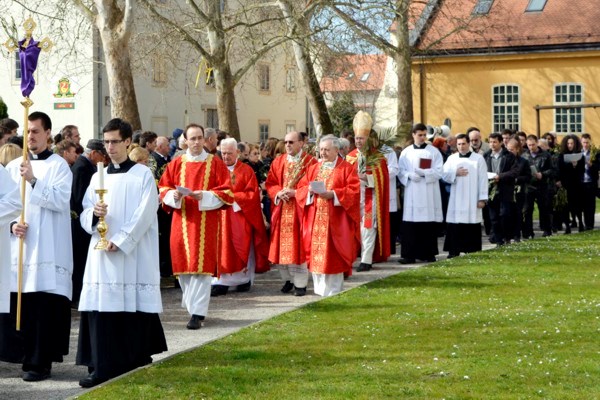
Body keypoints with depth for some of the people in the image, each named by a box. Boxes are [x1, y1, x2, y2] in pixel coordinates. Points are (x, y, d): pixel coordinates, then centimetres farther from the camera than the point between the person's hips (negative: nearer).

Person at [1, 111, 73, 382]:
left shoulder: (58, 165, 1)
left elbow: (61, 200, -12)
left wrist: (34, 181, -21)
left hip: (47, 248, -4)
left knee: (43, 305, -7)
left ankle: (40, 361, -1)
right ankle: (24, 356, 14)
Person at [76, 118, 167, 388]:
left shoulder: (143, 175, 0)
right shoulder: (98, 177, 14)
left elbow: (144, 215, -8)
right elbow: (84, 216, 11)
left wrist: (120, 241, -15)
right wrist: (94, 214, -12)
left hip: (133, 254, -4)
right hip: (101, 254, 4)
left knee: (133, 307, -2)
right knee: (101, 307, -3)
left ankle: (137, 360, 10)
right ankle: (103, 367, -1)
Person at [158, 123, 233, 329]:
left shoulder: (216, 163, 2)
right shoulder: (176, 164, 8)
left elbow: (226, 191, -2)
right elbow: (163, 188, 10)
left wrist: (204, 196, -16)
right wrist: (174, 195, -11)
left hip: (206, 222, -3)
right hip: (182, 221, 3)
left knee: (201, 266, -8)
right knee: (184, 265, 5)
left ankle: (197, 312, -9)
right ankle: (193, 303, 23)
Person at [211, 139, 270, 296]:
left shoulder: (246, 171, 2)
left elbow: (253, 194, -5)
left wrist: (233, 197, -15)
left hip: (241, 216, -2)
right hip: (221, 216, 2)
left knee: (242, 248, 0)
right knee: (222, 247, -5)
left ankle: (245, 280, 12)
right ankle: (221, 282, -6)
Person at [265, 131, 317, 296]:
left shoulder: (310, 162, -3)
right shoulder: (278, 162, 11)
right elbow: (270, 183, 10)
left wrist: (295, 192, -16)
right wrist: (279, 193, -9)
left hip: (300, 210, -4)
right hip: (281, 210, 4)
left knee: (298, 246, -5)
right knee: (282, 246, 5)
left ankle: (300, 283, 1)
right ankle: (288, 279, 18)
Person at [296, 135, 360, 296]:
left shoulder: (347, 168, 0)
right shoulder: (313, 168, 15)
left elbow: (354, 191, -9)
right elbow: (301, 188, 12)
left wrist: (333, 194, -19)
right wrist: (310, 191, -10)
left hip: (335, 221, -4)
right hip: (315, 219, 4)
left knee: (332, 254, -3)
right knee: (316, 253, 3)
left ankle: (333, 291, 5)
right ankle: (320, 288, 12)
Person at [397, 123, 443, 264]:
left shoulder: (434, 151, 5)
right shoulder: (406, 152, 10)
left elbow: (439, 171, -3)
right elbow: (401, 171, 6)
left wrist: (423, 173, -15)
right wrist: (410, 175, -13)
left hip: (429, 193, -1)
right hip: (412, 193, 1)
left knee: (429, 224, 1)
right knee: (410, 224, -4)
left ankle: (428, 253, 9)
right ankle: (409, 254, -2)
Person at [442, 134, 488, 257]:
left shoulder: (478, 159, 3)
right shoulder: (452, 158, 11)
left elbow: (483, 180, -1)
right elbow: (444, 175, 5)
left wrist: (482, 198, -6)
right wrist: (455, 173, -14)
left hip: (472, 200, -2)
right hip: (456, 200, 2)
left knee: (472, 228, -2)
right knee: (454, 227, -1)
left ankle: (471, 251, 3)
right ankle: (454, 251, 3)